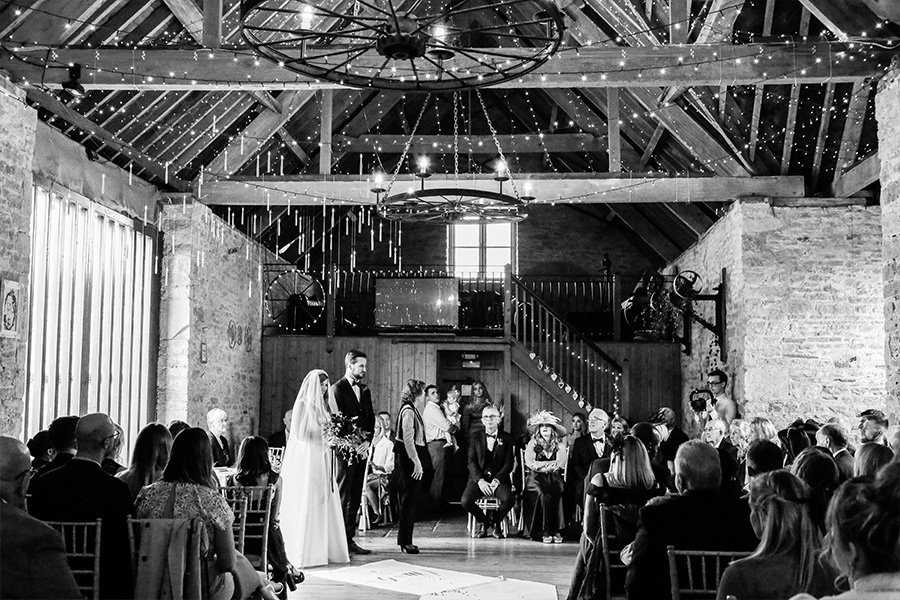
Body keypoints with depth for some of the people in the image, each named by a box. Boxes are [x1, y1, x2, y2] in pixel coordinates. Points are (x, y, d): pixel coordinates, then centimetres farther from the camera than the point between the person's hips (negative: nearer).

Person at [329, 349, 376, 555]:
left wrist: (367, 440, -3)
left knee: (355, 497, 7)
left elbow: (371, 418, 13)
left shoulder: (365, 390, 17)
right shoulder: (337, 389, -4)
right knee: (342, 497, -6)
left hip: (362, 448, 7)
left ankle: (349, 540, 12)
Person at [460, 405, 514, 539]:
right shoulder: (476, 437, 9)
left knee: (508, 499, -32)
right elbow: (471, 462, 2)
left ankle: (496, 521, 3)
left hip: (499, 479, -1)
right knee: (465, 501, -26)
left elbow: (508, 463, -1)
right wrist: (480, 480, -14)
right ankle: (483, 522, 6)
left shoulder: (507, 438, 6)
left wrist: (497, 480, -15)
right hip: (478, 478, 1)